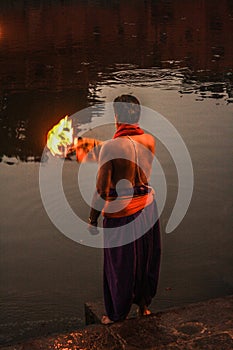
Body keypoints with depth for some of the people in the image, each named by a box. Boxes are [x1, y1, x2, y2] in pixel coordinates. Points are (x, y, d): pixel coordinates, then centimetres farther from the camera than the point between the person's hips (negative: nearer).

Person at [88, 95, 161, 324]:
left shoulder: (110, 146, -21)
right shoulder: (149, 141, -6)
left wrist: (93, 220, -6)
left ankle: (117, 314, 31)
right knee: (146, 258, 22)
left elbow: (102, 189, -18)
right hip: (146, 206, 5)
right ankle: (144, 305, 41)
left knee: (120, 264, 13)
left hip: (120, 212, -5)